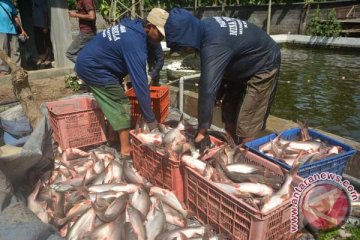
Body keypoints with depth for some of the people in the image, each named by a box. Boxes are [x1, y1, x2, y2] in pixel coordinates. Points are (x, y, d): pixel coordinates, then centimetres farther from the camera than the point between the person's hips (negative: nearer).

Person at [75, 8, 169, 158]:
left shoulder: (134, 27, 1)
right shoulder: (135, 43, -27)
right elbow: (140, 83, -29)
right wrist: (151, 120, -24)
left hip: (87, 61, 9)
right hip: (91, 67, -9)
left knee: (112, 101, 15)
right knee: (121, 104, -7)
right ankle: (126, 149, -2)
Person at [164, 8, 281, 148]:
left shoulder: (213, 45, -36)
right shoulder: (205, 27, -8)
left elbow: (208, 89, -40)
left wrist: (202, 131, -35)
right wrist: (218, 93, 2)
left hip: (264, 66, -9)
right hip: (245, 67, 9)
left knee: (247, 127, -13)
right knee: (229, 114, 13)